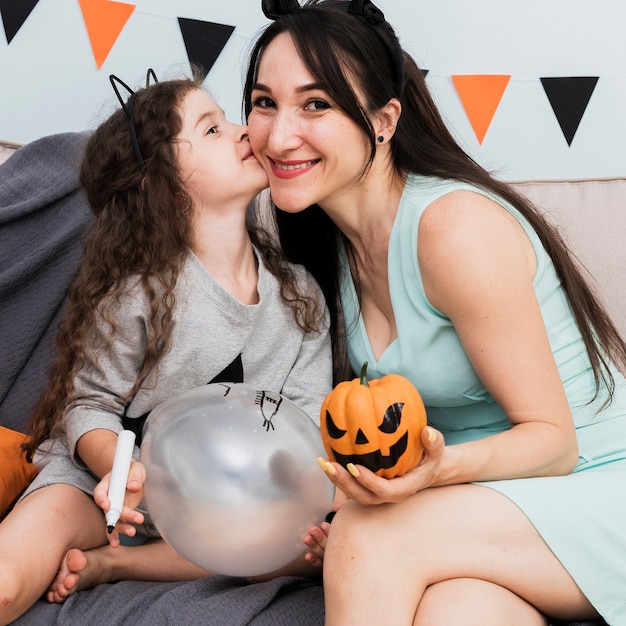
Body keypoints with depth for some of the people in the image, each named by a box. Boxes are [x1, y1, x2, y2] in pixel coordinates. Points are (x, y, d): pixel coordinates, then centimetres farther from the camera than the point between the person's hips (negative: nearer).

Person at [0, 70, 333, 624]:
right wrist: (121, 469, -30)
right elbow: (88, 404, -9)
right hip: (102, 476, -5)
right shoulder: (139, 292, -14)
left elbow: (308, 419, -4)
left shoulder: (300, 294, -3)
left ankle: (105, 564, -15)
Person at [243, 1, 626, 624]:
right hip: (477, 504, 5)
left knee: (369, 538, -29)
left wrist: (439, 466, -33)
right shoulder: (328, 243, 3)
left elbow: (554, 440, -15)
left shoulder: (456, 225, -20)